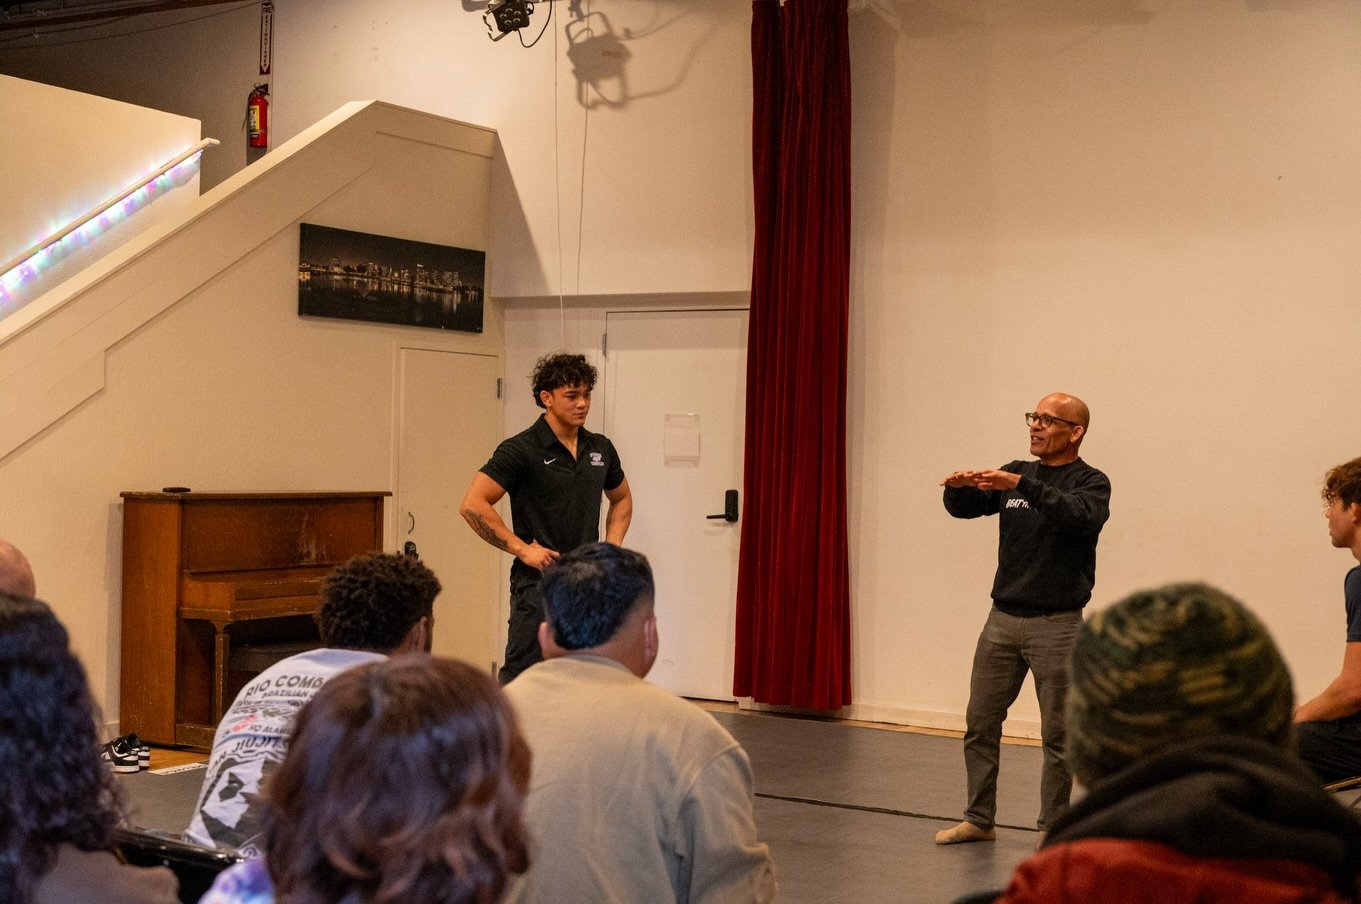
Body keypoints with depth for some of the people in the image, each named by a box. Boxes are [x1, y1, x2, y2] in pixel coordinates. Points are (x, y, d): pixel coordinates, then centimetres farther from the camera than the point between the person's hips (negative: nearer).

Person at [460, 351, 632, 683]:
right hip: (538, 584, -6)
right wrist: (521, 548, -15)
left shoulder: (600, 448, 8)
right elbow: (473, 506, -16)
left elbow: (621, 499, 26)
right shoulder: (521, 450, -10)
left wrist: (612, 545, 10)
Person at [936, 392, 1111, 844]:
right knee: (979, 723, 8)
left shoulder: (1090, 482, -5)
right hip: (1003, 619, 5)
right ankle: (979, 820, 19)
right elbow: (964, 507, 9)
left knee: (1057, 735, 1)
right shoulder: (1014, 474, 12)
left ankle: (1052, 830, 10)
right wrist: (958, 486, -15)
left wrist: (1021, 485, -37)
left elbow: (1081, 516, -26)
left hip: (1056, 624, -5)